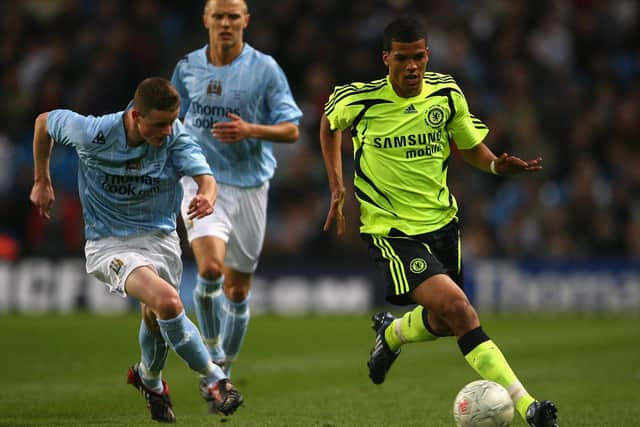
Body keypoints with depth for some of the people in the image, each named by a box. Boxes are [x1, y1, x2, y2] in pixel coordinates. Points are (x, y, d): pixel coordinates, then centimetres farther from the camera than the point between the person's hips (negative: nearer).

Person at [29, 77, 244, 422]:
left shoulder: (175, 135, -15)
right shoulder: (93, 133, -19)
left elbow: (204, 175, -25)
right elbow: (45, 121, -1)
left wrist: (207, 196, -50)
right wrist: (42, 183, 6)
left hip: (160, 238, 4)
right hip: (109, 243, -4)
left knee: (156, 319, 17)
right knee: (167, 301, -28)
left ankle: (150, 379, 52)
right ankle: (213, 380, -13)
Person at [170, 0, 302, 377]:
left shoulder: (265, 69, -3)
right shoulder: (188, 68, 4)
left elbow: (291, 130, -5)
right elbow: (173, 119, 22)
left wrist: (250, 130, -20)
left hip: (249, 186, 0)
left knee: (238, 289, 8)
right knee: (210, 268, -24)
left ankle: (224, 371, 27)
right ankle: (211, 353, -4)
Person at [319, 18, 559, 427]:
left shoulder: (447, 93, -4)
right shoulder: (360, 99, -12)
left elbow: (471, 146, 9)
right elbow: (329, 122, 10)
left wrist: (498, 165, -13)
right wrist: (337, 185, 4)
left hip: (442, 220, 5)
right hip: (391, 229, -5)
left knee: (443, 324, 16)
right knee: (457, 307, -23)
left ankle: (390, 333, 52)